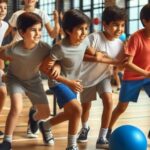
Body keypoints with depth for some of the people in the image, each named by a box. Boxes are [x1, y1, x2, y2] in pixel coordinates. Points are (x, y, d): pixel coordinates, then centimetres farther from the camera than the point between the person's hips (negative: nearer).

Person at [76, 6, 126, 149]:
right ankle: (85, 128, 47)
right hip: (87, 77, -2)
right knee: (86, 106, 13)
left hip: (104, 76, 2)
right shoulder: (94, 38, -28)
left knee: (108, 102, -20)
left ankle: (102, 138, -10)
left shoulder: (120, 44, -14)